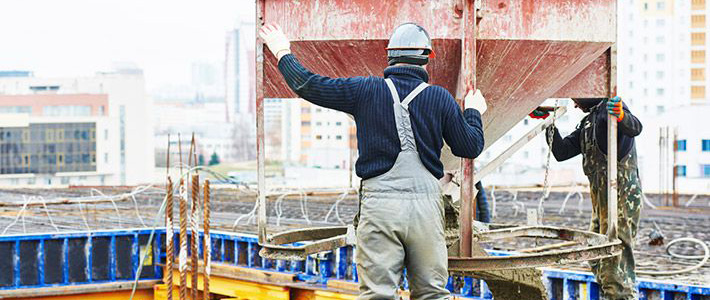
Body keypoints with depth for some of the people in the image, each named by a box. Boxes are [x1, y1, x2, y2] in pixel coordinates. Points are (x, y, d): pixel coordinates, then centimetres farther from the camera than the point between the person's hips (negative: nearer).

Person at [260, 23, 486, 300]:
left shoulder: (366, 90, 2)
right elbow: (470, 147, 12)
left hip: (379, 203, -1)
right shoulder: (440, 97, 4)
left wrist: (283, 53, 22)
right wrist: (473, 112, 31)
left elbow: (308, 85, 5)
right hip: (426, 201, 1)